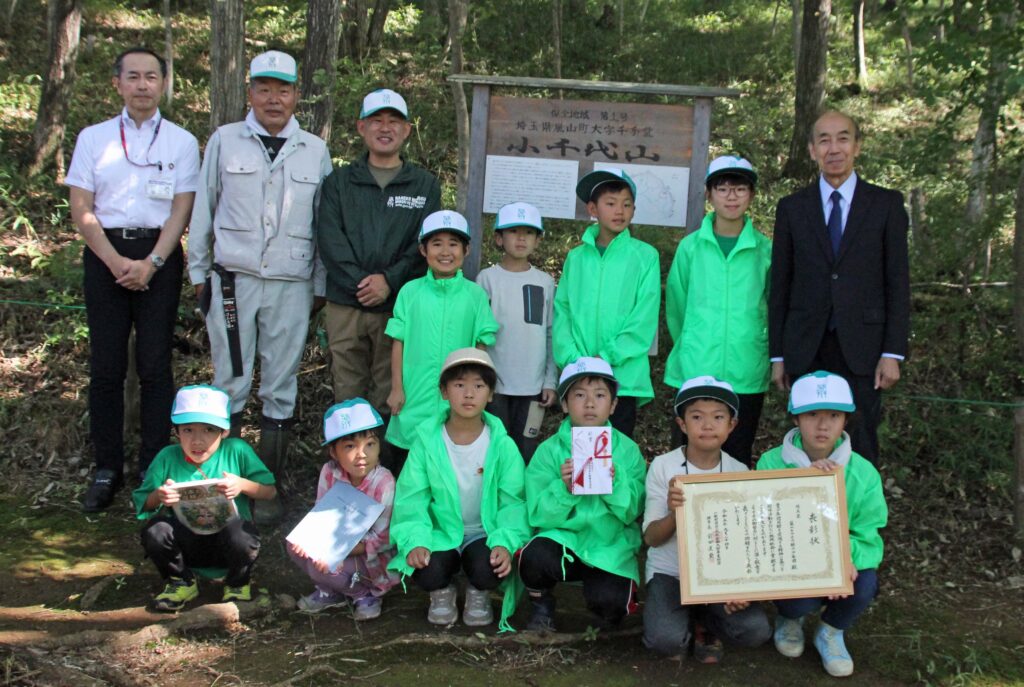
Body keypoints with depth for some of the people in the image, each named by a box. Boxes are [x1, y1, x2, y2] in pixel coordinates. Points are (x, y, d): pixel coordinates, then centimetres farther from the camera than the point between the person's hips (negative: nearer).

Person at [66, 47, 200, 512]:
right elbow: (81, 209, 3)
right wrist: (116, 262, -9)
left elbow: (181, 210, 1)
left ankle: (153, 470, 6)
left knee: (154, 365, -1)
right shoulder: (94, 138, 9)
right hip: (105, 254, 1)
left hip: (159, 255, -1)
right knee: (106, 365, 1)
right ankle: (107, 470, 8)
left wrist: (151, 263, -12)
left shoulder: (181, 142, 7)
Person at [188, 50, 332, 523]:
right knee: (230, 384, 2)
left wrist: (320, 285, 10)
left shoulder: (315, 151, 9)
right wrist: (199, 271, 10)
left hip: (291, 285, 1)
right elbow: (204, 208, 12)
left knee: (280, 389, 5)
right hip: (233, 280, -1)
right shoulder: (224, 141, 7)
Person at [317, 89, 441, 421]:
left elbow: (426, 243, 0)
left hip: (399, 305, 0)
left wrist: (390, 281, -14)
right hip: (345, 305, 1)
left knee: (389, 396, 3)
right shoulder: (339, 181, 12)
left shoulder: (425, 185, 11)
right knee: (347, 392, 4)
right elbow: (329, 238, 0)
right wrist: (359, 282, -13)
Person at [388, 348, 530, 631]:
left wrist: (505, 543, -24)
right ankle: (442, 593, 11)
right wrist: (415, 541, -21)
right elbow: (411, 498, -5)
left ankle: (479, 596, 8)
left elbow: (513, 502, -7)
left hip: (485, 533, 0)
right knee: (427, 571, -30)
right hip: (441, 532, 1)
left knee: (486, 568, -32)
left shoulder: (502, 445, -7)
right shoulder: (427, 441, -6)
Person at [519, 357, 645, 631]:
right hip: (563, 538, 0)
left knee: (608, 602, -27)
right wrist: (564, 488, -25)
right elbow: (539, 516, -7)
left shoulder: (627, 449, 0)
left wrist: (614, 483, -24)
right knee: (534, 557, -32)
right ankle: (541, 602, 3)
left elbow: (633, 513, -5)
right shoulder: (549, 450, -3)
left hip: (611, 548, 0)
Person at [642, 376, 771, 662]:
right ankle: (679, 615, 8)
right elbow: (651, 538, -11)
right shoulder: (663, 467, -10)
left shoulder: (739, 472, -3)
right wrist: (674, 513, -33)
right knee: (665, 639, -28)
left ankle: (705, 622, 9)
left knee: (756, 631, -21)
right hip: (670, 571, -2)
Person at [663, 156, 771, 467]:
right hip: (693, 373, 0)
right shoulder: (691, 247, 3)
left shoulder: (765, 250, 3)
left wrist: (757, 350, 12)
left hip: (746, 376, 0)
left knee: (737, 461, 6)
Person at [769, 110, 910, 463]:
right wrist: (777, 355, 5)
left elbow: (898, 282, 2)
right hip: (806, 350, 1)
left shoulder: (886, 204, 4)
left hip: (861, 350, -1)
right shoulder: (792, 208, 8)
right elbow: (780, 286, 8)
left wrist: (893, 353, -5)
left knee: (860, 452, 1)